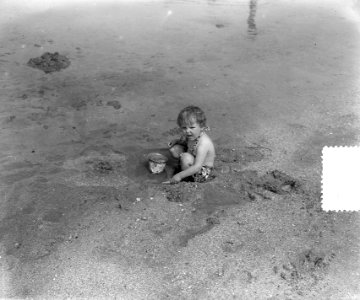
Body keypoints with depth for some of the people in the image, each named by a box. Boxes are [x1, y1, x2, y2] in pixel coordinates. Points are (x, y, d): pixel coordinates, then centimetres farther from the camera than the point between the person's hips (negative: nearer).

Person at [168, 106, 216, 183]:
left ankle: (187, 178, -9)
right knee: (174, 148, 0)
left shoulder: (203, 143, -35)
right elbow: (185, 142, 17)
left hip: (202, 172, -8)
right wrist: (177, 141, -4)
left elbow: (197, 167, -37)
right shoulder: (193, 136, -10)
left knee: (186, 157, -33)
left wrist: (179, 176, -35)